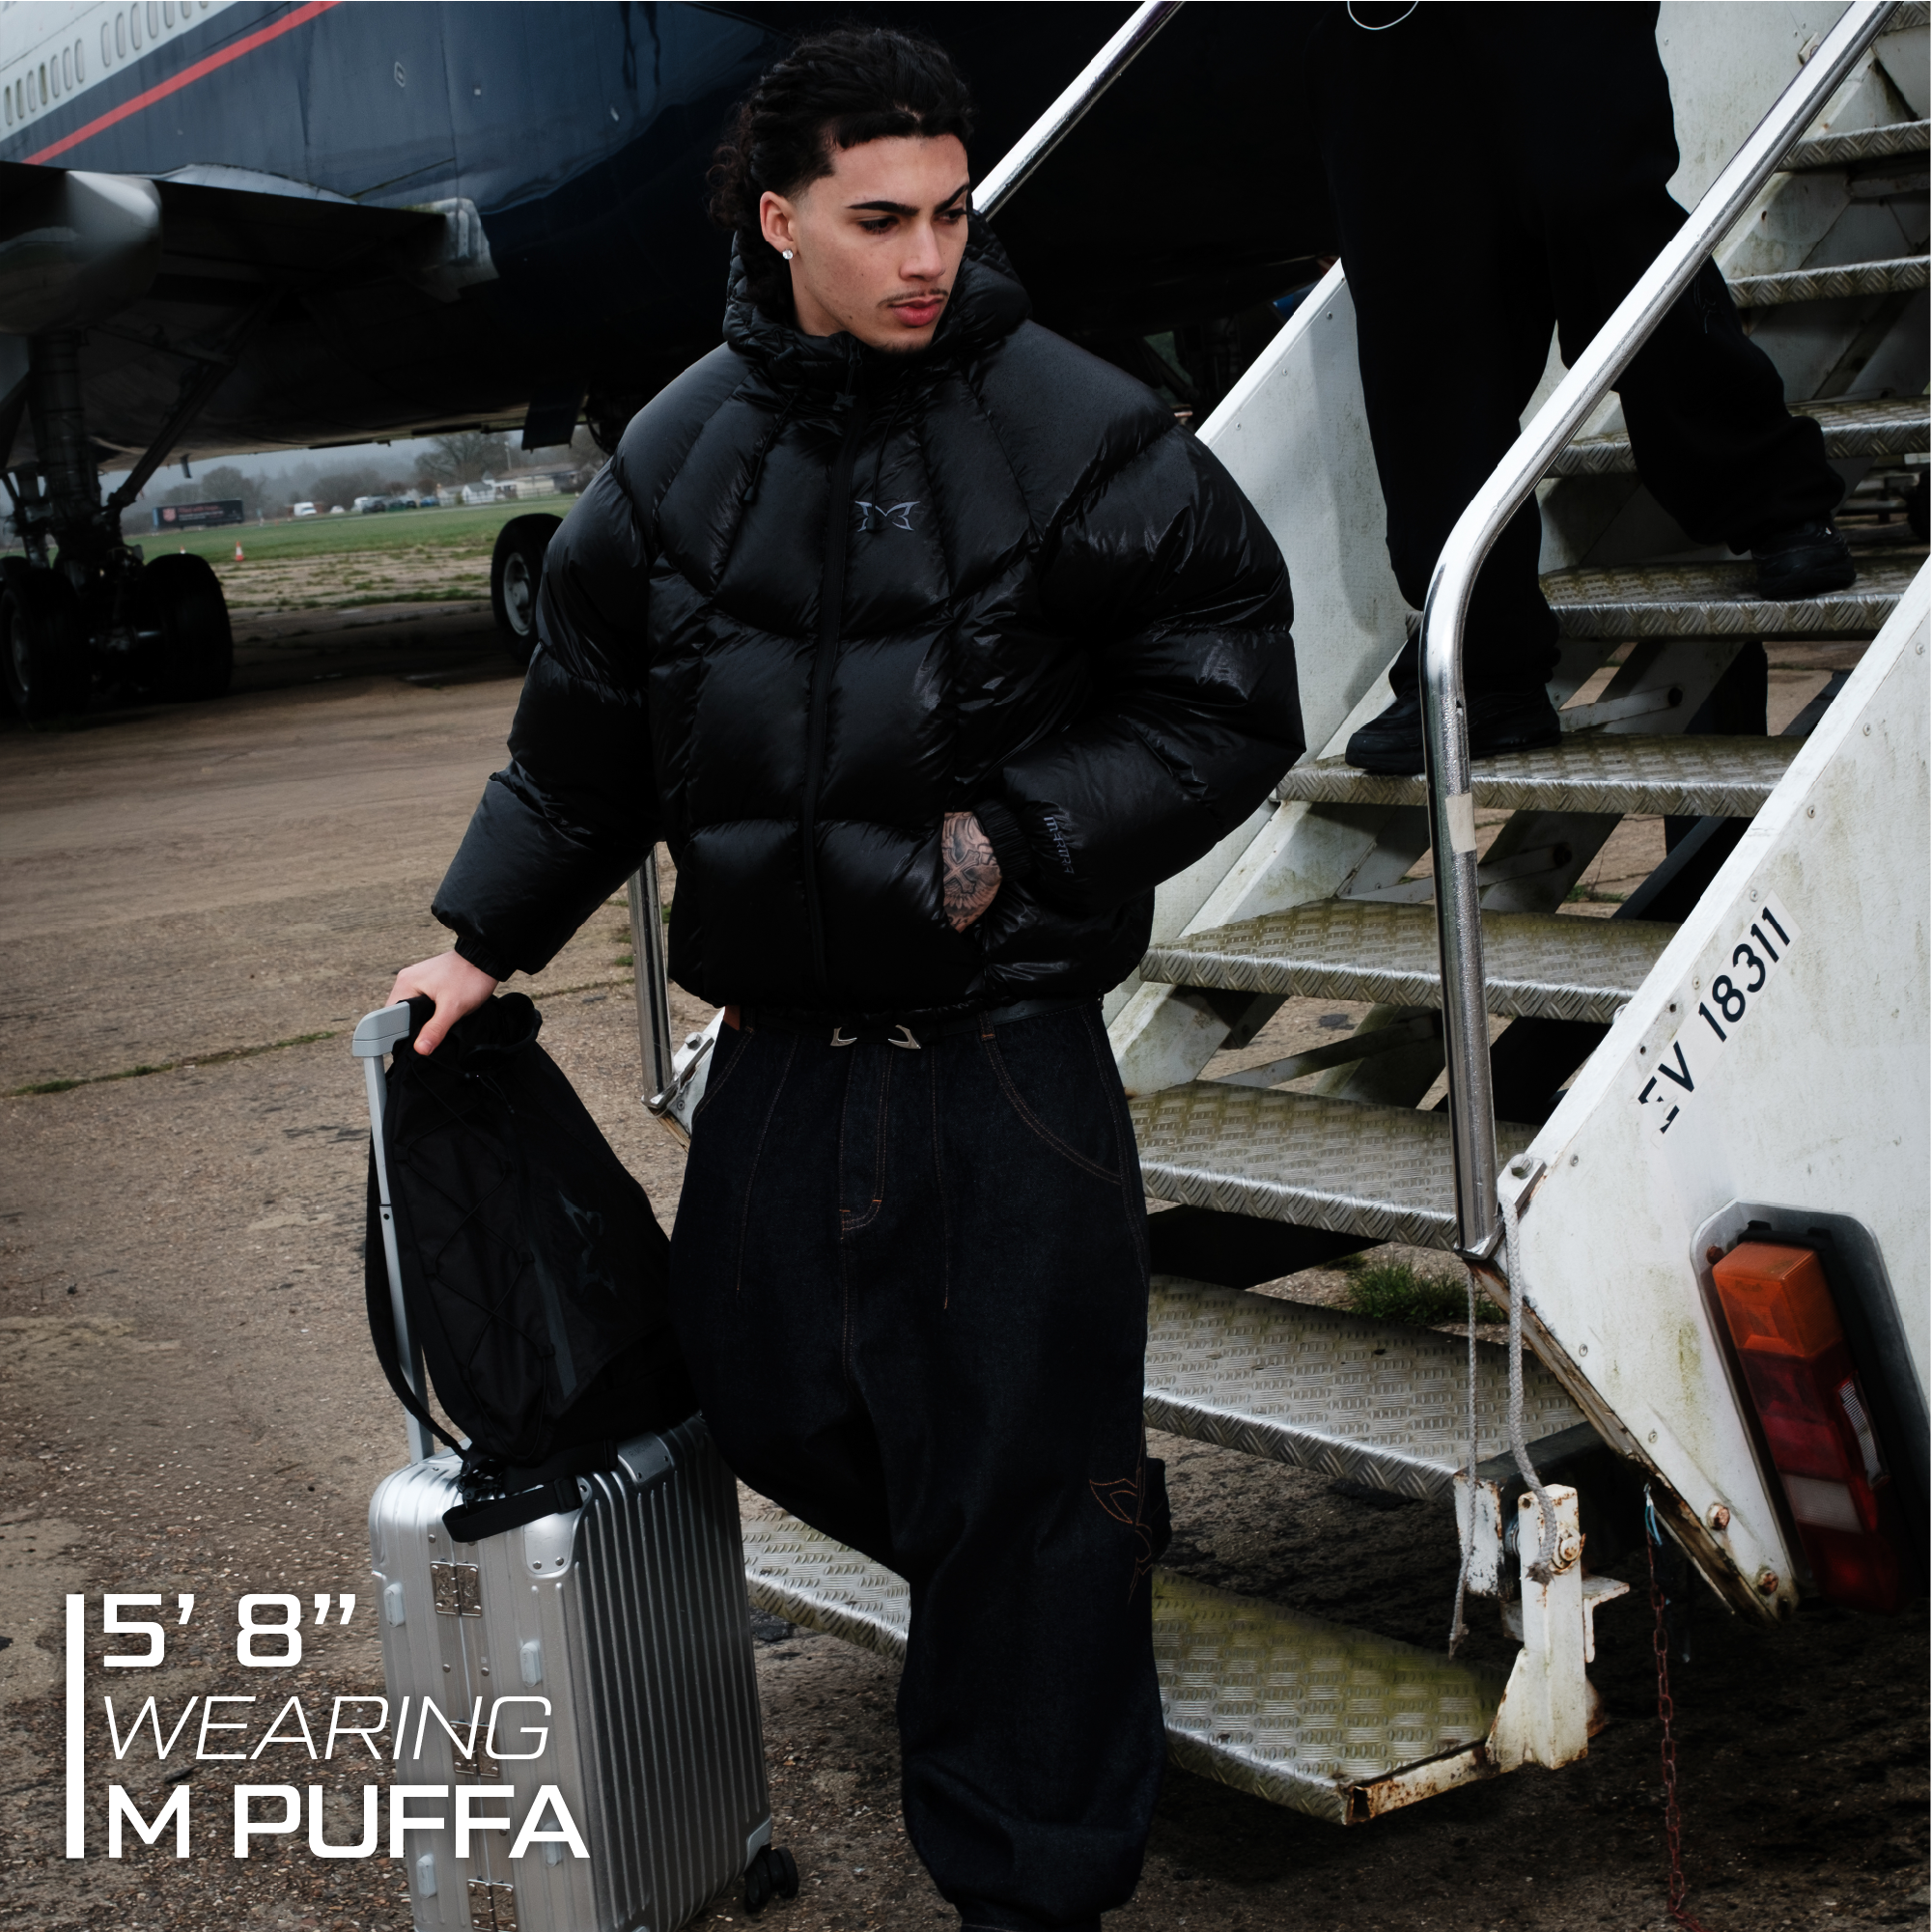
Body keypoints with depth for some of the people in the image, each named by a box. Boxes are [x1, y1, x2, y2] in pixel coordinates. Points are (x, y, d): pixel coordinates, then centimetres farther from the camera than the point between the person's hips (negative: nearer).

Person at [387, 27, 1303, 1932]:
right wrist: (481, 940, 10)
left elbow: (1231, 706, -6)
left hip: (1003, 1048, -5)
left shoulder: (1077, 435, -9)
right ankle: (1099, 1527, 42)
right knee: (764, 1396, 15)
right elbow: (580, 741, 14)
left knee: (1020, 1489, 1)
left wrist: (1017, 836, -15)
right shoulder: (676, 461, 3)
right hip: (781, 1048, 5)